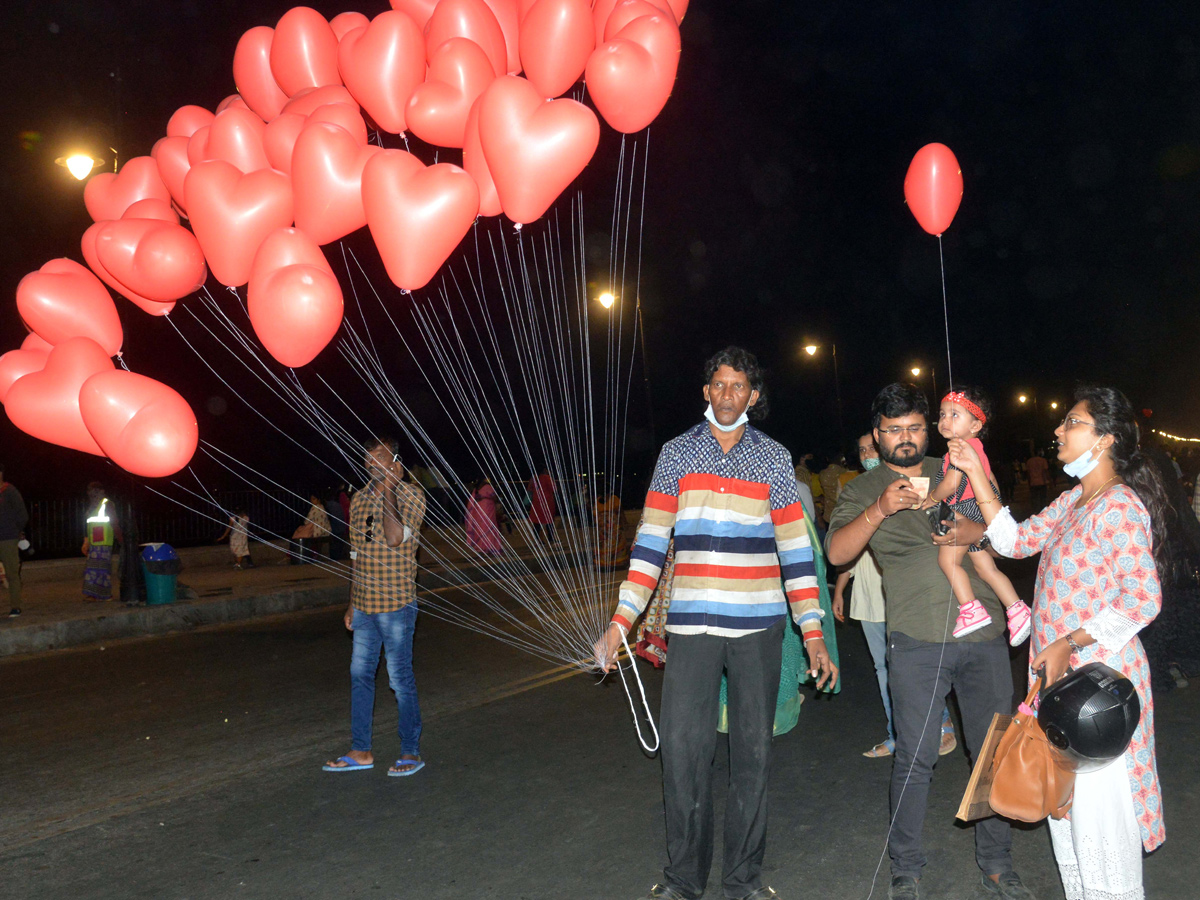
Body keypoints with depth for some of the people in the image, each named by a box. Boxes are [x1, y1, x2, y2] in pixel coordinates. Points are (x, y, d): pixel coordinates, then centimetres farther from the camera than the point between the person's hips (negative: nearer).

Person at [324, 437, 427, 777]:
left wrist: (388, 490, -21)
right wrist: (352, 604, 16)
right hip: (364, 605, 7)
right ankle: (361, 751, 22)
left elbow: (395, 538, -26)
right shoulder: (360, 500, 11)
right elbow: (357, 556, 16)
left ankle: (411, 752, 12)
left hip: (396, 605, -7)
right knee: (360, 675, 11)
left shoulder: (410, 495, -9)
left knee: (401, 679, 0)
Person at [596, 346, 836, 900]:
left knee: (752, 751, 7)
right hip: (691, 626, 0)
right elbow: (650, 541, 4)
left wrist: (813, 635, 0)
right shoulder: (677, 453, 6)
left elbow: (796, 549, 5)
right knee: (682, 748, 0)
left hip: (758, 626, 0)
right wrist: (620, 622, -2)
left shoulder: (774, 459, 5)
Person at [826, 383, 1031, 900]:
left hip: (983, 632, 4)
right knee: (915, 757, -1)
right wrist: (879, 511, -25)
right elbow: (837, 552, -10)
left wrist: (969, 532, -6)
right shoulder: (863, 491, 5)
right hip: (917, 641, -3)